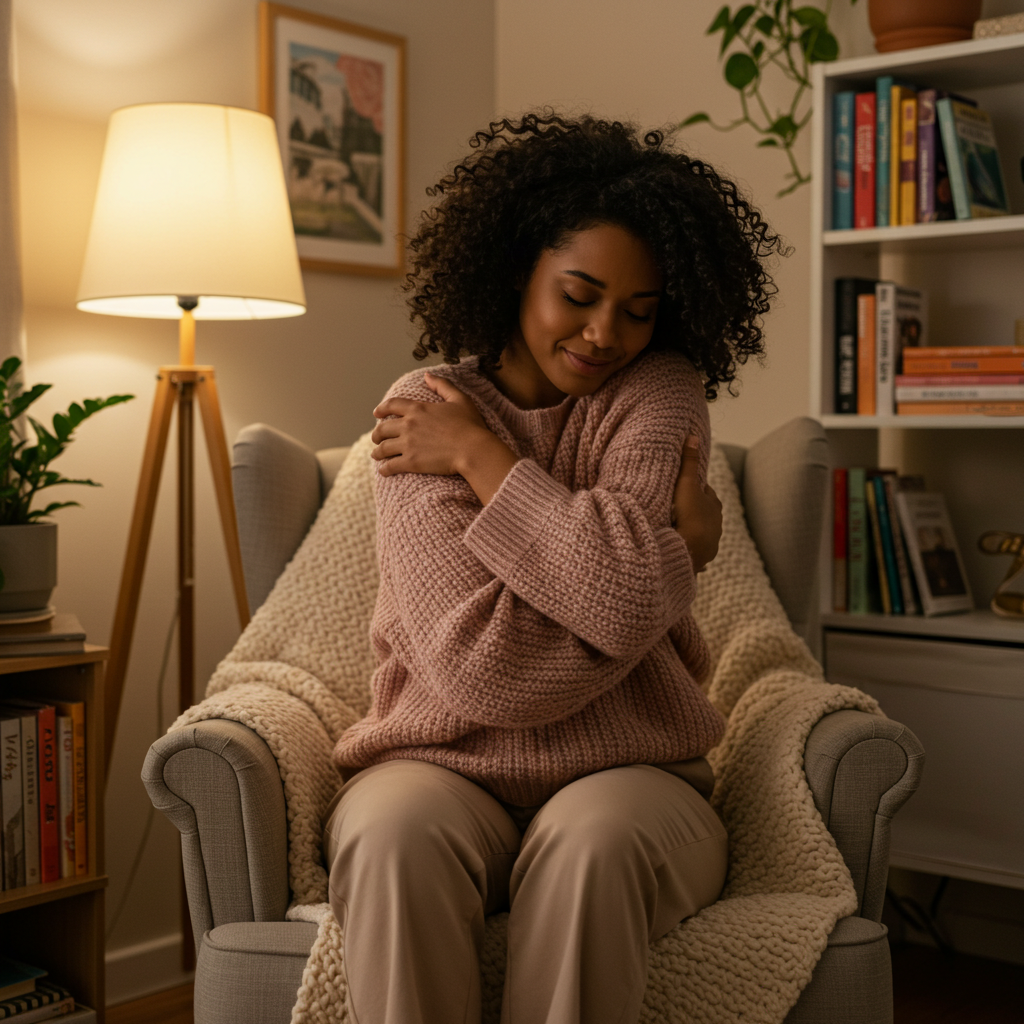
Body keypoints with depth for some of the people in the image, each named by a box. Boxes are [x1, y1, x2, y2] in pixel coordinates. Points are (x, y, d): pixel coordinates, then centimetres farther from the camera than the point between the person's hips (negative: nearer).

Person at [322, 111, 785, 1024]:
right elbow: (479, 665, -16)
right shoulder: (424, 412, -3)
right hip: (446, 766, 0)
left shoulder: (661, 392, 1)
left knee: (593, 842, -33)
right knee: (395, 832, -33)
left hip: (626, 773, 1)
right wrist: (674, 547, -10)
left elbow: (622, 599, -18)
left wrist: (482, 456, -10)